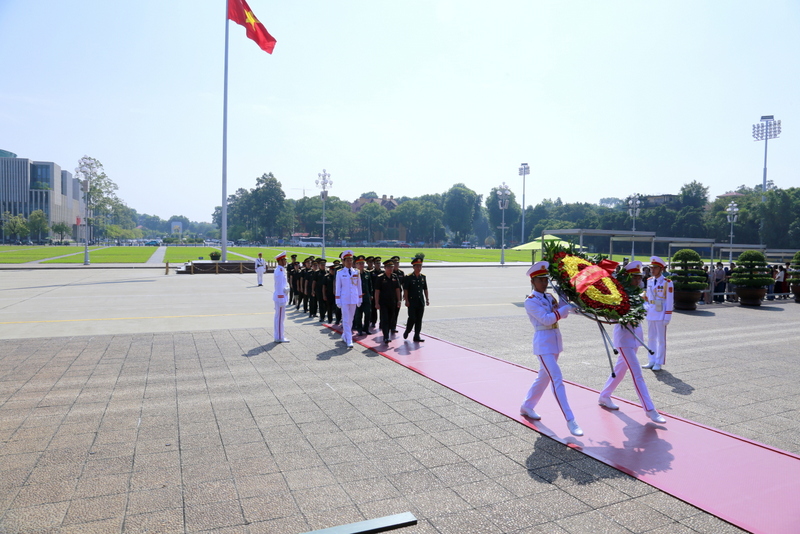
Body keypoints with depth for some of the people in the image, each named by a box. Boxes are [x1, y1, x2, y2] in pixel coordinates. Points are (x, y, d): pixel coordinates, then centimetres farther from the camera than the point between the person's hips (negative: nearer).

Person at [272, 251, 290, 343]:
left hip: (280, 296, 10)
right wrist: (281, 298, -20)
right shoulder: (279, 272, -18)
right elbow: (280, 286, -20)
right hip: (280, 297, -10)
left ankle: (278, 336, 24)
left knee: (279, 317, 16)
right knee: (280, 317, -4)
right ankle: (279, 338, 2)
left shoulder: (279, 270, 14)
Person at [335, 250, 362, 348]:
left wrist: (360, 299, 7)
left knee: (351, 319, 10)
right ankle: (349, 340, -3)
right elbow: (338, 288, 0)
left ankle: (345, 335, 28)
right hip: (344, 299, -3)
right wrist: (338, 301, -4)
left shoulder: (356, 272, 4)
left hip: (354, 299, 3)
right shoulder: (340, 273, -2)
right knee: (346, 320, -4)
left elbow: (359, 286, 9)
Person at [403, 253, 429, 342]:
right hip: (412, 302, -5)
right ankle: (406, 332, 16)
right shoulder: (408, 277, -6)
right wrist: (406, 300, -11)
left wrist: (427, 299, 11)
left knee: (419, 320, 5)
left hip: (421, 302, 5)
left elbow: (425, 289, 15)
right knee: (412, 318, -7)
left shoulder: (423, 277, 9)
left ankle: (416, 336, 11)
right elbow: (405, 290, -7)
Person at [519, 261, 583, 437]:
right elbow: (546, 319, -20)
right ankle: (570, 420, -9)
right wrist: (566, 307, -18)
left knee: (544, 377, 17)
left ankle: (527, 407, 34)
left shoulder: (549, 297, 11)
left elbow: (563, 314, 6)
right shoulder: (530, 301, -11)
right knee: (557, 380, -11)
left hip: (555, 340, 8)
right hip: (543, 342, -8)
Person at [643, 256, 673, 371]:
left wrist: (667, 317, -12)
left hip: (661, 315, -6)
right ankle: (652, 361, 20)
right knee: (651, 338, 11)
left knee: (661, 339, 3)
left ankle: (659, 363, 11)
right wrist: (646, 307, 6)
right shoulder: (649, 281, 9)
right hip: (650, 314, 6)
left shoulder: (667, 282, -9)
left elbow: (669, 301, -10)